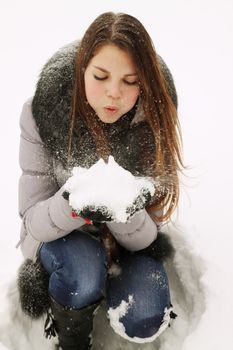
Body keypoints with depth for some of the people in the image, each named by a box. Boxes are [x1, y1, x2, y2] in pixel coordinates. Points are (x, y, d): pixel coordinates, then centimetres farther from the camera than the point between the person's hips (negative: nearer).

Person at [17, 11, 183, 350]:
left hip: (127, 239, 2)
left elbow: (146, 235, -18)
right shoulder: (44, 111, -24)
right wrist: (73, 204, -41)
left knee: (143, 322, -20)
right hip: (59, 233, -1)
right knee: (82, 272, -34)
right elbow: (32, 219, -19)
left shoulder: (154, 122, -21)